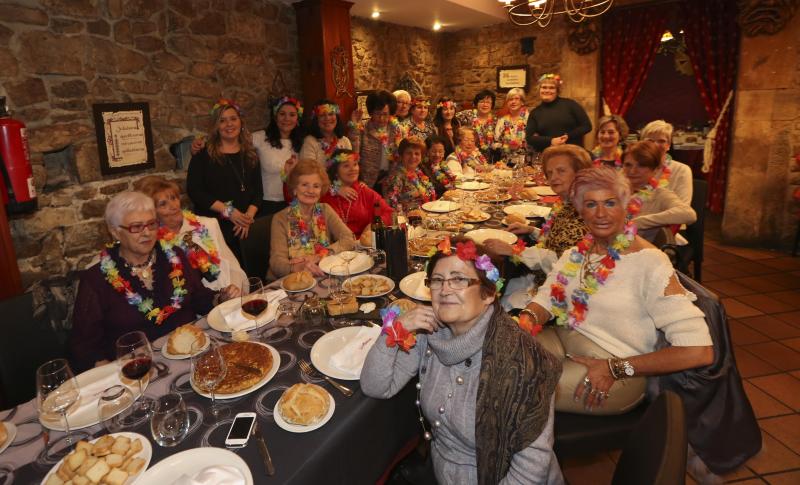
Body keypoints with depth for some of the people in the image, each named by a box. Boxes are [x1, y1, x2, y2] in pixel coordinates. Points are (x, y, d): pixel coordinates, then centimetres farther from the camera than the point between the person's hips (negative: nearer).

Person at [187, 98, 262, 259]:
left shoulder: (250, 155, 12)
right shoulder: (204, 154, 0)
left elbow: (258, 191, 7)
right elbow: (194, 191, -7)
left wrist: (249, 215, -10)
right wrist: (228, 211, -14)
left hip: (244, 227, 3)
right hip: (212, 226, -3)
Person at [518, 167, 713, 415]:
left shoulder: (649, 263, -14)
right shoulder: (576, 253, 7)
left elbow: (699, 350, -19)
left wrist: (616, 368, -19)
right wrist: (528, 318, -19)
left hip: (616, 376, -6)